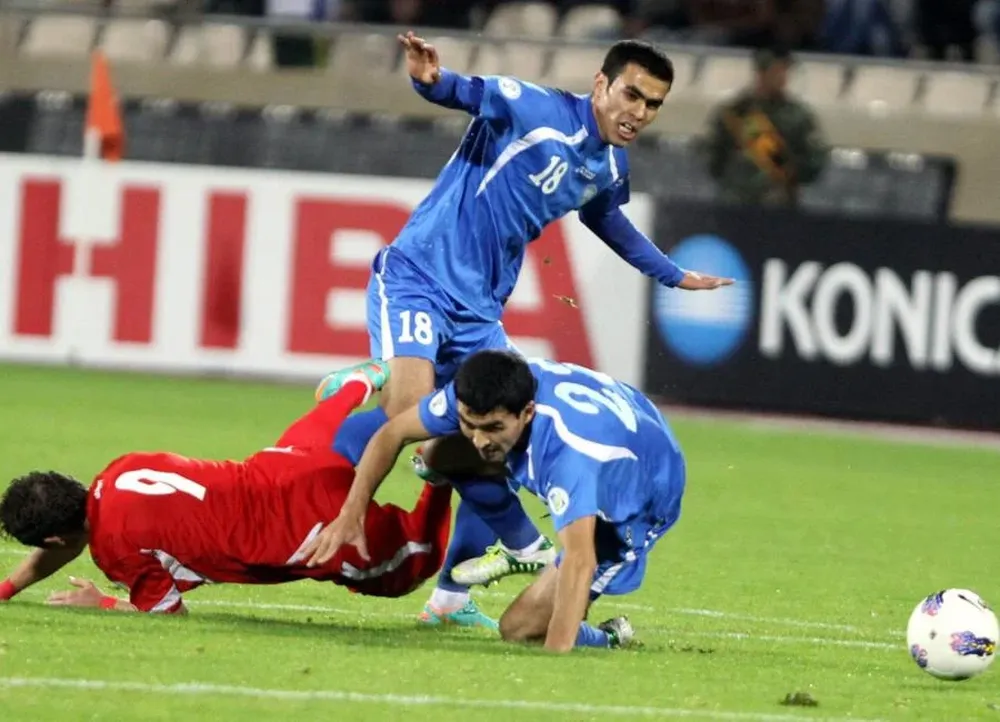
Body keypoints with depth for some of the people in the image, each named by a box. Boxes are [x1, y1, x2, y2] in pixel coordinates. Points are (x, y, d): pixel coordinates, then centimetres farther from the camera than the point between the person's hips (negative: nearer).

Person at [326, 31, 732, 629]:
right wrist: (435, 80, -52)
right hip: (418, 281, -8)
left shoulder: (611, 167, 9)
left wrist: (675, 275, 42)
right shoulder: (536, 110, -14)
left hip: (478, 313, 8)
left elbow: (607, 219, 31)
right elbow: (470, 92, -28)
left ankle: (451, 597, 14)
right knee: (408, 412, -31)